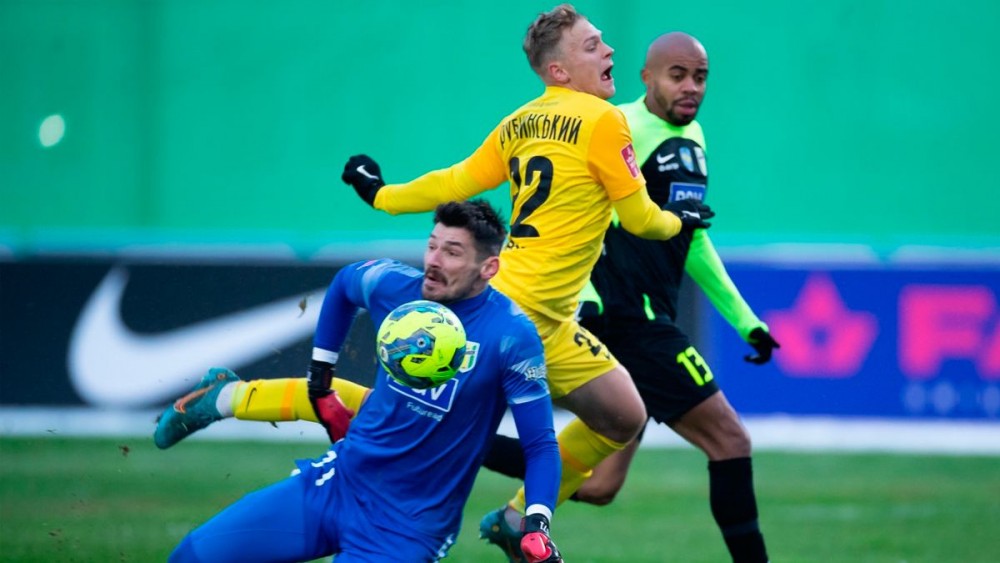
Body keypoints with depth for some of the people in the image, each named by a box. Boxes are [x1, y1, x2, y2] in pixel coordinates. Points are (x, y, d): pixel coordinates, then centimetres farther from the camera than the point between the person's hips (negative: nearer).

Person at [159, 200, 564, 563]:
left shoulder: (510, 335, -17)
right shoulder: (393, 285, -5)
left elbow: (540, 444, -13)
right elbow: (343, 284, 20)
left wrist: (537, 528, -26)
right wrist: (320, 374, 22)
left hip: (406, 527, -4)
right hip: (338, 482, 4)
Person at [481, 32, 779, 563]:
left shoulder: (692, 137, 18)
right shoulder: (621, 130, -10)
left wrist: (744, 319, 25)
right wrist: (583, 294, -30)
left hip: (647, 323, 9)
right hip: (627, 317, -9)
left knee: (598, 484, 6)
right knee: (729, 440, -8)